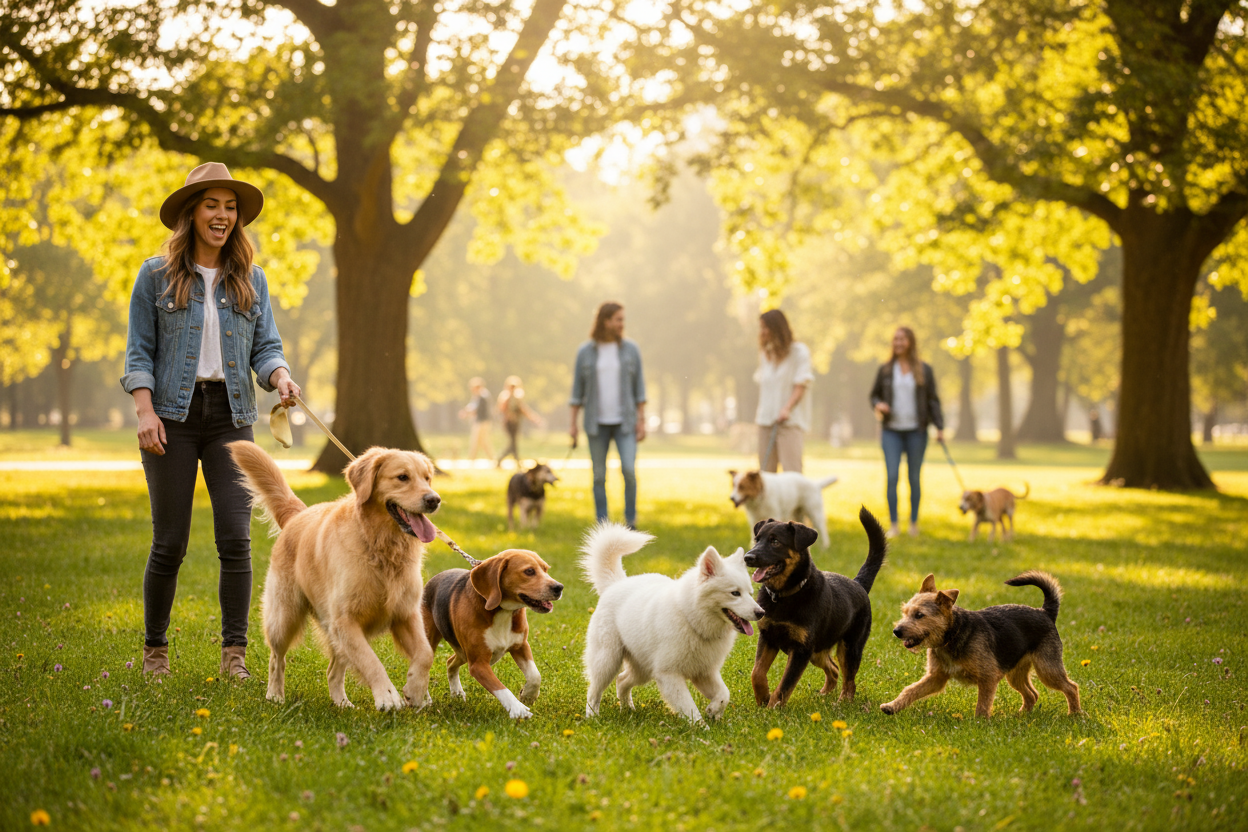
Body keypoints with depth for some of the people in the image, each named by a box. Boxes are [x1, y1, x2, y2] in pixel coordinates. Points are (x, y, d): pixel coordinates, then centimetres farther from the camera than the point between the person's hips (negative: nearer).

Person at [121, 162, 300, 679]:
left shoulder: (250, 280, 11)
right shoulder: (156, 277, 4)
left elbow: (265, 347, 10)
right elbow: (139, 352, 2)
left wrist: (280, 377, -12)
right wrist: (144, 410, -10)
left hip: (231, 417, 2)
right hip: (173, 416, -2)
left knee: (236, 538, -7)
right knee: (170, 540, 0)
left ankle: (234, 652, 1)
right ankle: (155, 649, 15)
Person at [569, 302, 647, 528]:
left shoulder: (630, 349, 0)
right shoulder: (585, 352, -1)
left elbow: (639, 387, 2)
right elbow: (577, 389, 3)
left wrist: (642, 420, -5)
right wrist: (573, 425, 0)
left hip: (624, 423, -1)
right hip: (597, 423, 1)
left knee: (629, 470, -15)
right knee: (599, 476, 3)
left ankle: (631, 522, 0)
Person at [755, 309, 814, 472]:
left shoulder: (798, 351, -3)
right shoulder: (766, 352, 15)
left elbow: (801, 385, -9)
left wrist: (787, 408, -22)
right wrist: (759, 410, 8)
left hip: (790, 420, -6)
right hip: (766, 419, 6)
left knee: (791, 471, -14)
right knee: (765, 470, 2)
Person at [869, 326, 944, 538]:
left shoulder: (924, 370, 4)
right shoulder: (885, 369, 7)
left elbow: (933, 400, 4)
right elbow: (874, 395, 16)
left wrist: (939, 427, -4)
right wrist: (878, 405, -8)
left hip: (916, 431, 0)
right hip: (892, 431, 1)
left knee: (914, 478, 4)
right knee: (892, 476, -9)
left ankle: (914, 522, 14)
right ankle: (893, 524, -4)